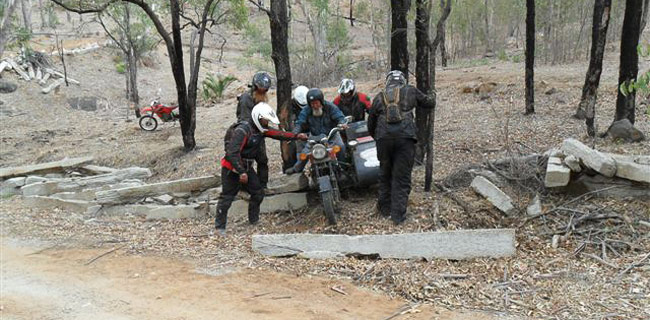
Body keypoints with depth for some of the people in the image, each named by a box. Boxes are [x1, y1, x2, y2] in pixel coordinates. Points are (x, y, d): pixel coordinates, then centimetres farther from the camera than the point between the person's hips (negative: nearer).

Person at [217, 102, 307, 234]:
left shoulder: (260, 129, 4)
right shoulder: (242, 130, -24)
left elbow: (277, 134, 6)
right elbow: (233, 152, -29)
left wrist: (296, 136, -6)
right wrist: (241, 172, -31)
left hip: (247, 167, 9)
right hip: (232, 168, -9)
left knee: (258, 193, 9)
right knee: (227, 197, -4)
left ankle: (254, 220, 24)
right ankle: (220, 227, 4)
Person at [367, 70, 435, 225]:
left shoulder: (379, 98, 18)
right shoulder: (410, 91, 12)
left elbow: (370, 123, 21)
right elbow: (430, 103, 21)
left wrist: (376, 137, 36)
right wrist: (432, 99, 43)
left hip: (383, 138, 2)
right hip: (405, 136, -2)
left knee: (385, 174, 18)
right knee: (402, 177, 3)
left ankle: (385, 208, 29)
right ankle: (398, 215, 3)